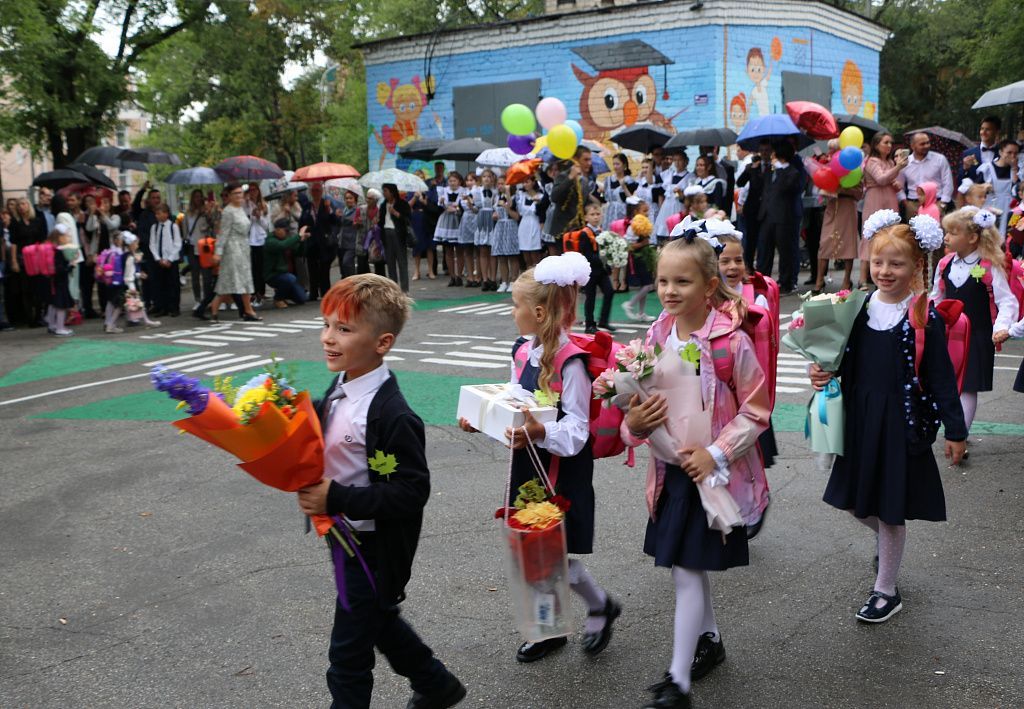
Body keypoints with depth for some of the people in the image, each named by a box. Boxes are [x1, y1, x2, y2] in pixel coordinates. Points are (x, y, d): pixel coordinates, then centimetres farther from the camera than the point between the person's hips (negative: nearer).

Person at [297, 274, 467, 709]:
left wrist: (336, 499, -29)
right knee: (379, 621, 27)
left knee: (348, 652, 5)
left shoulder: (392, 416, -27)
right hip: (345, 538, 9)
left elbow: (412, 492, -28)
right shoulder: (338, 392, 1)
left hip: (372, 548, -9)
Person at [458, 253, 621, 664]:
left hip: (561, 471, -8)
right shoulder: (523, 352, 4)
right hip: (527, 465, 8)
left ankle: (601, 606, 29)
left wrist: (541, 432, -37)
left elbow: (576, 430, -21)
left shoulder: (570, 361, -21)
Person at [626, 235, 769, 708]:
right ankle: (709, 639, 43)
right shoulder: (656, 338, -1)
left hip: (712, 473, -6)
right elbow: (643, 403, 7)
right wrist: (634, 422, -15)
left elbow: (755, 412, -11)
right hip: (670, 470, 6)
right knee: (689, 565, 19)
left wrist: (717, 453, -19)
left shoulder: (732, 341, -17)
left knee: (687, 571, -4)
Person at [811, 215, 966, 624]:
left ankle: (886, 592, 24)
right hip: (860, 420, 5)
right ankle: (883, 537, 49)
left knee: (891, 509, 6)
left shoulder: (924, 317, -12)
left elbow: (941, 376, -8)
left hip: (902, 424, -5)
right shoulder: (858, 307, 2)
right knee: (853, 500, 15)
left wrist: (955, 430, -7)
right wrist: (823, 373, -9)